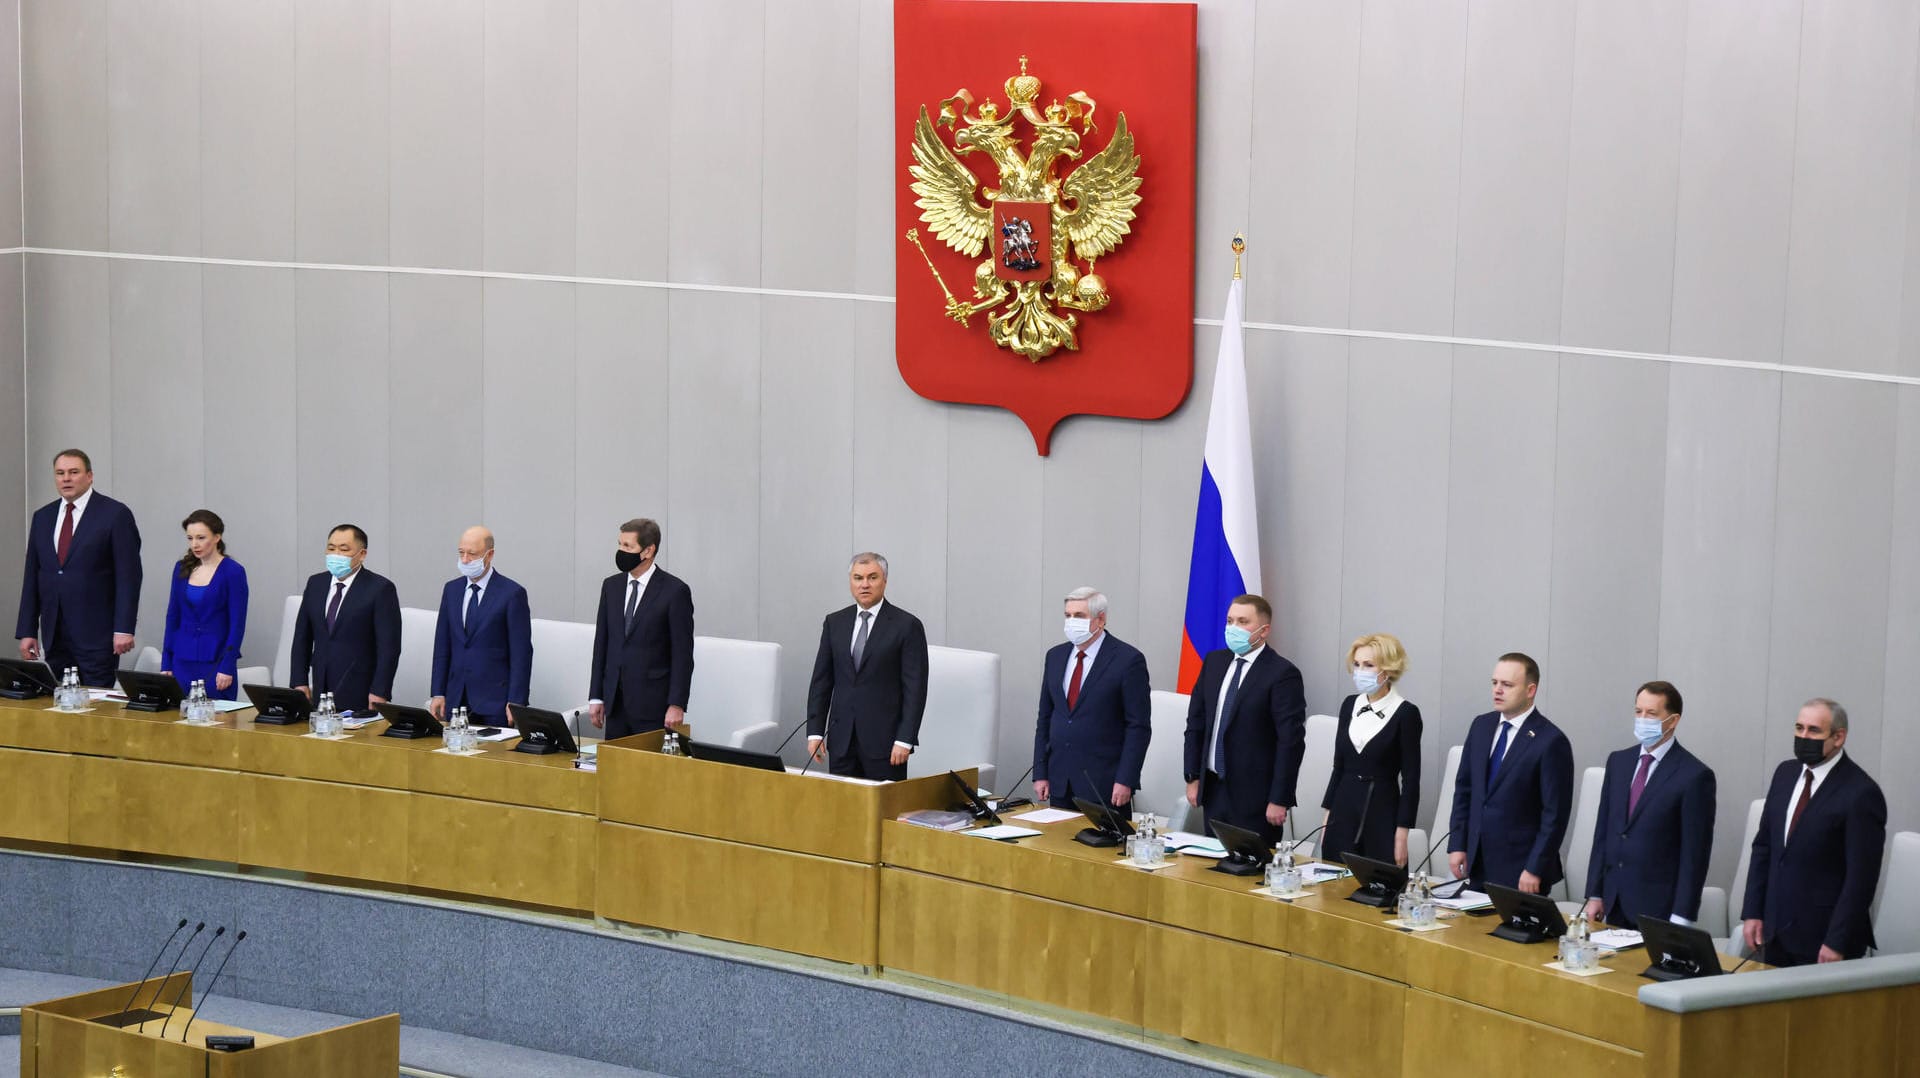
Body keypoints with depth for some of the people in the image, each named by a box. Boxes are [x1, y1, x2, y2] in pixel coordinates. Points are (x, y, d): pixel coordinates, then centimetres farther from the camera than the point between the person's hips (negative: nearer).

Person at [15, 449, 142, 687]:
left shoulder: (115, 514, -4)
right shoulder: (43, 517, 13)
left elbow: (128, 575, -8)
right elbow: (32, 576, 14)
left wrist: (124, 629, -14)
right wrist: (27, 631, 8)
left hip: (96, 634, -5)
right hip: (54, 636, 5)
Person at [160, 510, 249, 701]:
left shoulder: (233, 572, -6)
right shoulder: (182, 569, 7)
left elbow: (237, 624, -8)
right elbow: (173, 617, 10)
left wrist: (227, 667, -13)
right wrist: (166, 664, 6)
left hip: (215, 661, -4)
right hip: (183, 661, 4)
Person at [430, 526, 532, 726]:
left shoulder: (512, 593, -6)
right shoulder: (452, 589, 11)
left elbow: (521, 654, -7)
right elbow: (442, 647, 13)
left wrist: (515, 703, -12)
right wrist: (438, 694, 6)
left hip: (495, 702, -5)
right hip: (456, 699, 5)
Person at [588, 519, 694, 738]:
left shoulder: (675, 591, -6)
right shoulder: (611, 586, 11)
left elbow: (683, 654, -8)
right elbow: (601, 644, 14)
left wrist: (677, 705, -13)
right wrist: (596, 697, 9)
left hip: (653, 703, -5)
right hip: (615, 703, 5)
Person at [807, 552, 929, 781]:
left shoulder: (907, 626, -3)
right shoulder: (834, 623, 10)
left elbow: (915, 688, -6)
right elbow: (821, 681, 11)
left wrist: (904, 740, -12)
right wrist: (814, 732, 4)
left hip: (884, 739, -4)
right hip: (841, 740, 4)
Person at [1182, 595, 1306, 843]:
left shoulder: (1282, 674, -11)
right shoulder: (1214, 662, 9)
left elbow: (1291, 741, -13)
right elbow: (1196, 722, 15)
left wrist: (1279, 800, -15)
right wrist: (1193, 777, 9)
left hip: (1254, 796, -6)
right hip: (1213, 788, 6)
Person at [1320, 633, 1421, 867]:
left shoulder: (1406, 713, -8)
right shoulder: (1350, 705, 8)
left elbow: (1410, 779, -7)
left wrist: (1402, 834, -10)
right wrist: (1327, 815, 10)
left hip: (1382, 813, -5)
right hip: (1344, 810, 5)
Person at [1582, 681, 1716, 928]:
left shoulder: (1695, 776, -9)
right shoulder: (1618, 762, 10)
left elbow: (1695, 853, -10)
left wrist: (1681, 919, -13)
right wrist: (1595, 894, 8)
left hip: (1658, 908, -5)